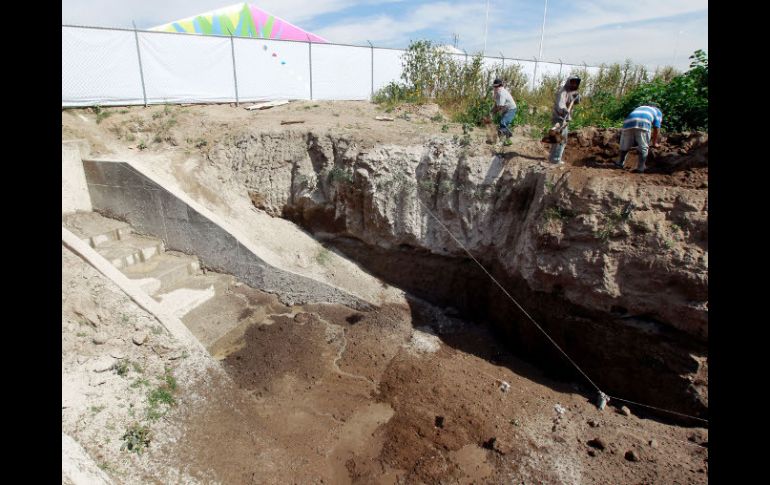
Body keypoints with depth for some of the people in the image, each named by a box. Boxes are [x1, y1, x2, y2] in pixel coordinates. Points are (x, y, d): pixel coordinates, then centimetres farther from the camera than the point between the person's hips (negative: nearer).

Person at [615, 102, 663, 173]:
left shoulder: (640, 108, 43)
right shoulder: (658, 111, 31)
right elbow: (656, 128, 18)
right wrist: (654, 143, 28)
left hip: (628, 123, 3)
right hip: (643, 125, -3)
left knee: (625, 145, 20)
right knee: (643, 148, 8)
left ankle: (621, 163, 30)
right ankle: (641, 168, 4)